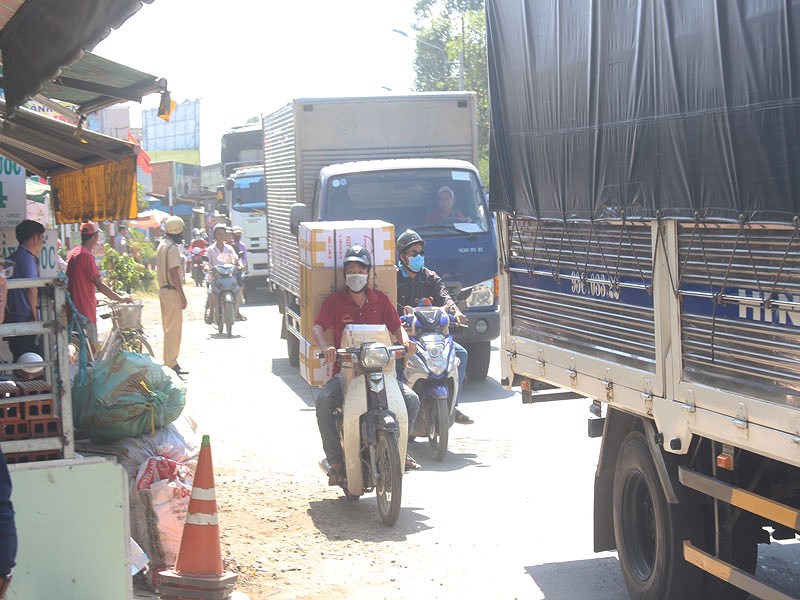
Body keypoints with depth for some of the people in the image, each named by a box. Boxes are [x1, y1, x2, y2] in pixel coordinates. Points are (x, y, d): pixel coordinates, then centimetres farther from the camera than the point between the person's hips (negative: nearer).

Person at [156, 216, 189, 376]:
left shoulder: (162, 245, 15)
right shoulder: (173, 248, -16)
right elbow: (174, 273, -20)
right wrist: (182, 295, -18)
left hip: (163, 289, 10)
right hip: (172, 291, -10)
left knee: (169, 328, 15)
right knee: (174, 329, -6)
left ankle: (168, 362, 21)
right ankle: (171, 364, -5)